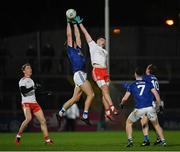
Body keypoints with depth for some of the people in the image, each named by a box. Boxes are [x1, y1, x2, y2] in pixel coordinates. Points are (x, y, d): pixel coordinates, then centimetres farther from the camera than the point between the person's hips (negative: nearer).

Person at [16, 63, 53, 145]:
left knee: (43, 120, -3)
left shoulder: (31, 80, 21)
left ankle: (47, 139, -1)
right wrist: (33, 87, -26)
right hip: (26, 103, -8)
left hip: (34, 103, 8)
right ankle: (18, 135, -12)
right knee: (28, 118, -30)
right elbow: (23, 91, -18)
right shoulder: (22, 81, -4)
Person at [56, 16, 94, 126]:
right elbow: (69, 36, 1)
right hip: (79, 74, -8)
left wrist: (75, 24, 26)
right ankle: (85, 116, -12)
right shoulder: (70, 50, 2)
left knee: (75, 98, 8)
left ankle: (60, 113, 14)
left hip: (82, 75, 8)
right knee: (91, 94, -13)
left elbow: (77, 35, 26)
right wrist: (69, 23, 6)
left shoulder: (78, 49, 21)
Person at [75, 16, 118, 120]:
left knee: (105, 92, 1)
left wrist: (108, 75, 20)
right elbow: (86, 34, 8)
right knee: (105, 89, -16)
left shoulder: (105, 52, 28)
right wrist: (80, 23, 5)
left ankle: (108, 112, -1)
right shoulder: (93, 46, 12)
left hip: (104, 71, 6)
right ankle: (112, 108, -26)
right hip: (97, 70, -6)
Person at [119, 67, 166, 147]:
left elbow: (125, 98, 8)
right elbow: (156, 94, 4)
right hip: (150, 108, 1)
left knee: (129, 122, 21)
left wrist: (121, 104, 29)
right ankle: (163, 141, 9)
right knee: (156, 125, 20)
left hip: (139, 109, -1)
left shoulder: (132, 85, 10)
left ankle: (130, 140, 7)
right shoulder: (148, 84, 12)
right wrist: (159, 106, 9)